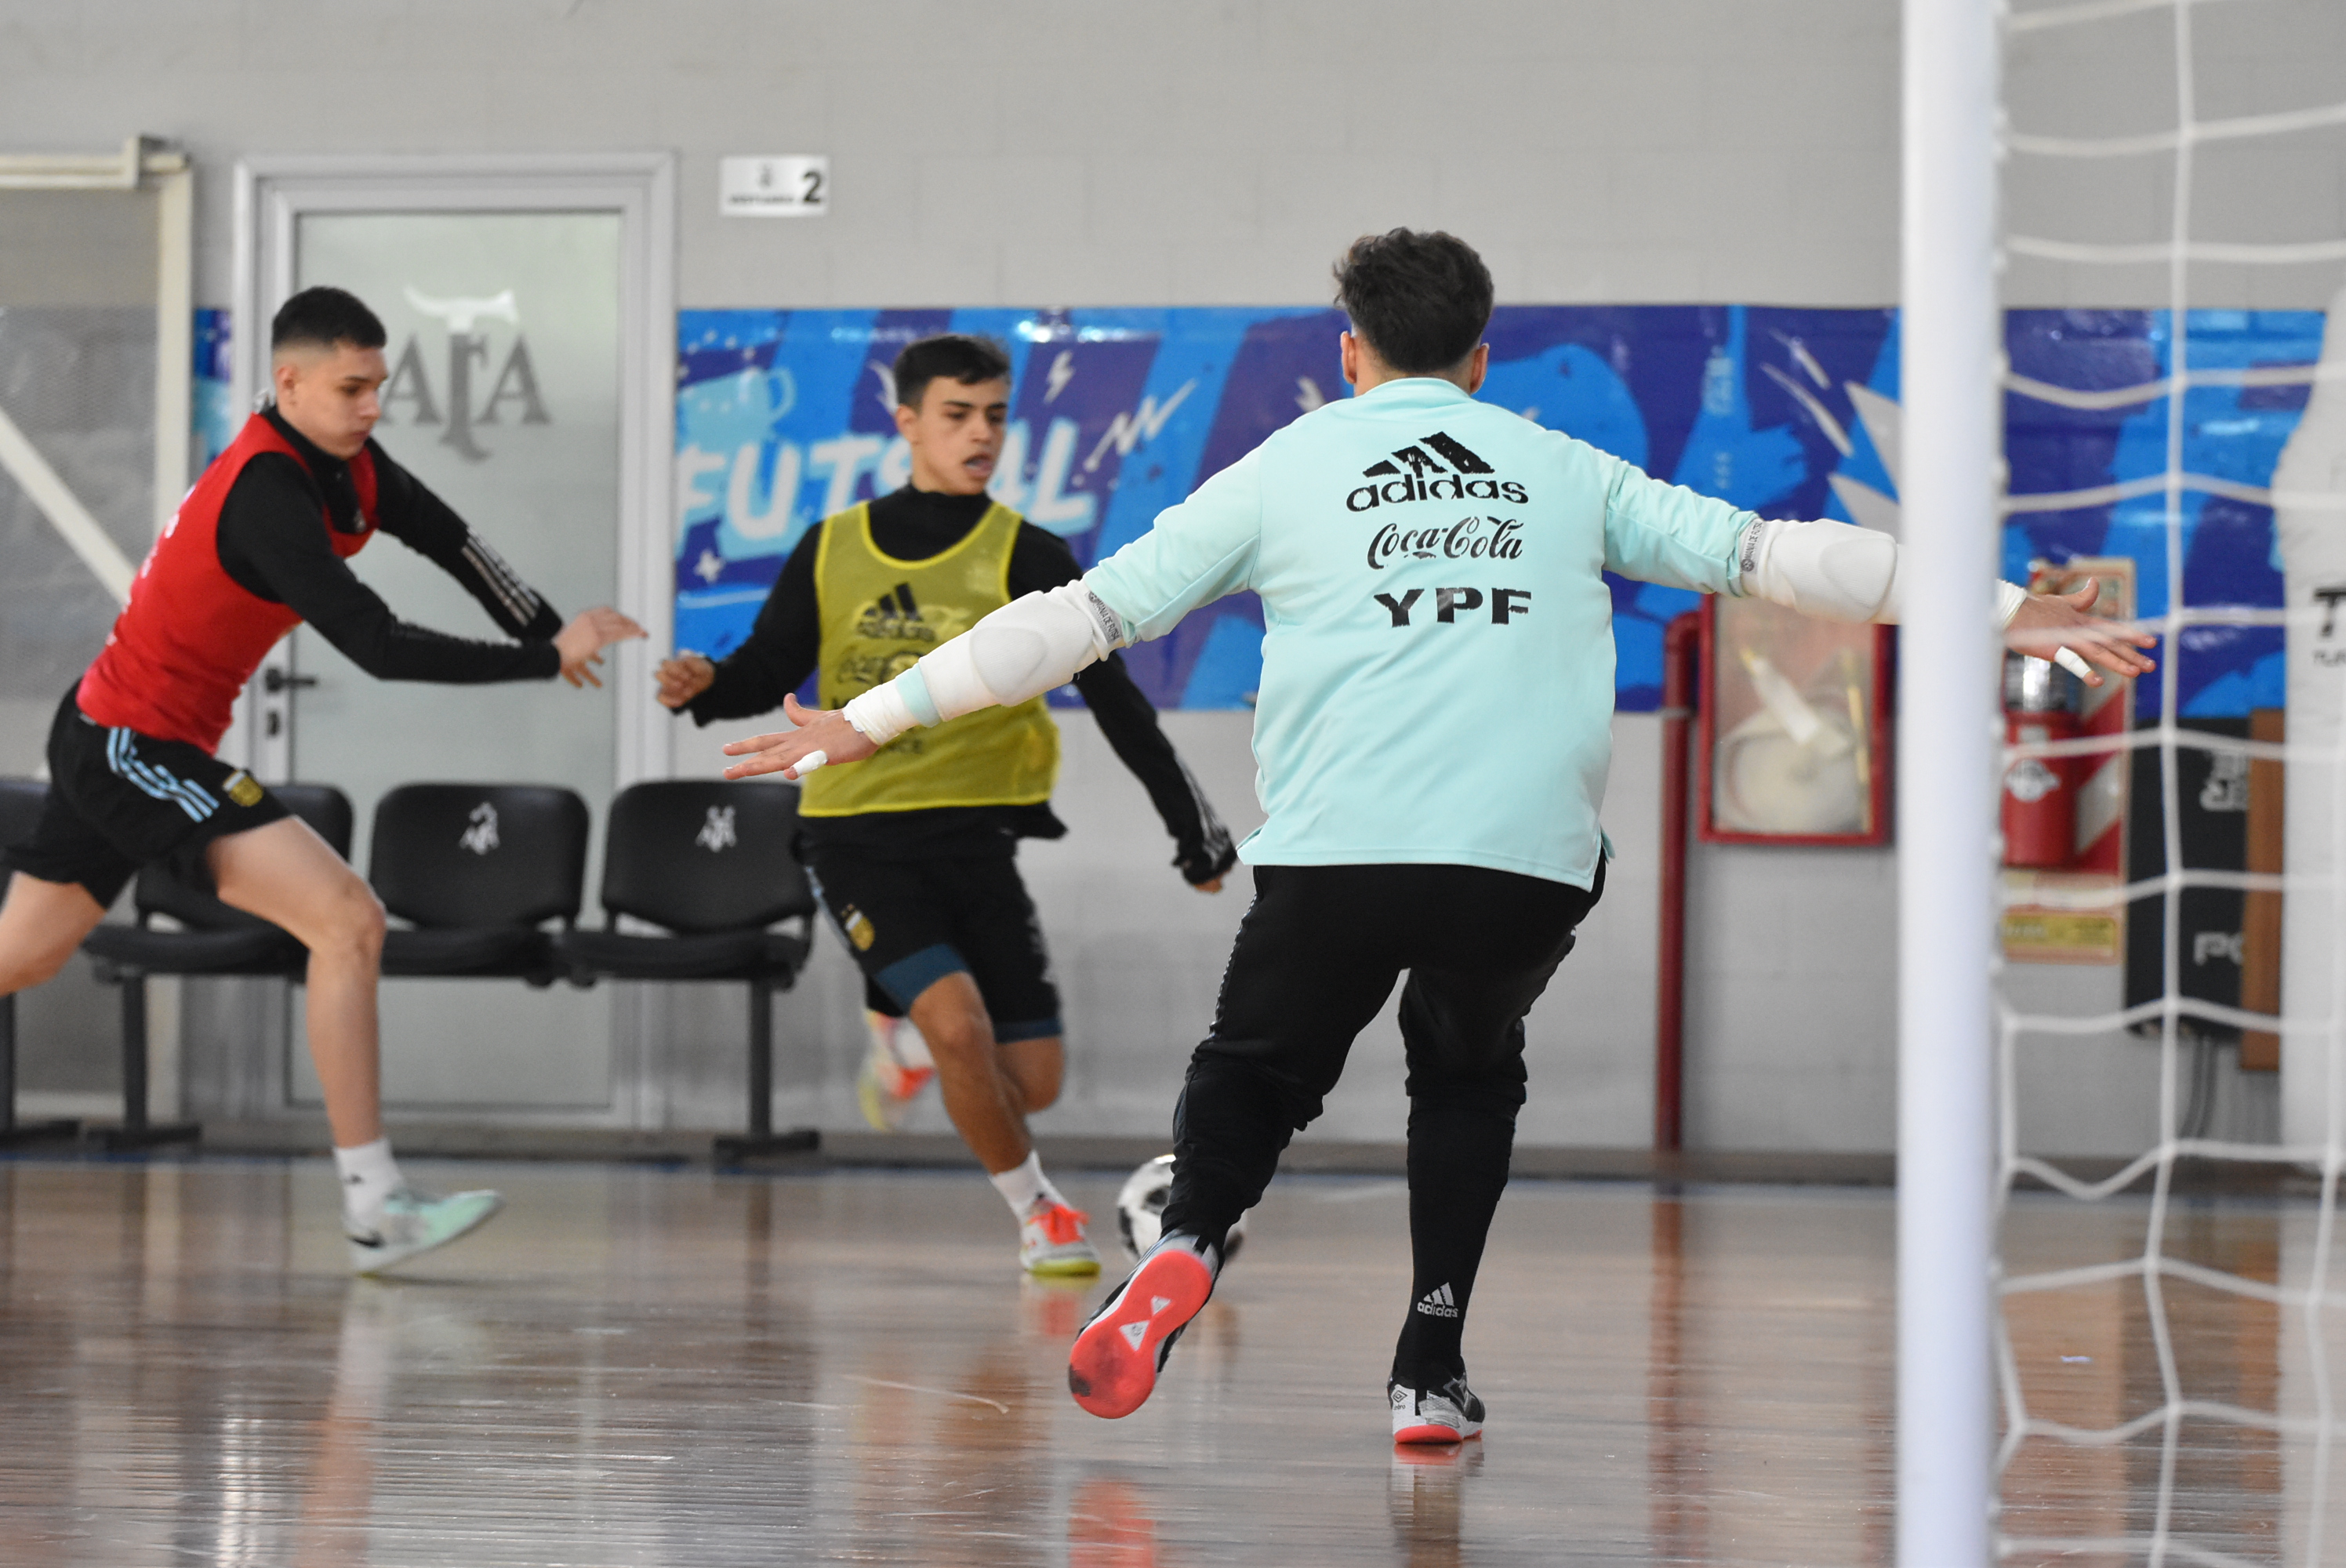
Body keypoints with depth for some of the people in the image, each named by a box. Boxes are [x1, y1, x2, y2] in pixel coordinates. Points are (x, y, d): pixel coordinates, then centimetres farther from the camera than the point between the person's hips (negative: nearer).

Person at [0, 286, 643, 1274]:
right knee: (347, 919, -18)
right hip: (132, 745, -10)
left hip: (107, 742, 10)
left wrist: (553, 635, -12)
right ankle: (374, 1210, -19)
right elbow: (379, 648, -30)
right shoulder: (268, 498, -25)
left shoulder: (348, 464, 2)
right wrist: (546, 660, -28)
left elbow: (451, 543, 4)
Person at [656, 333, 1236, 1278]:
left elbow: (1115, 702, 0)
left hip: (974, 835, 1)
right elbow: (770, 672, 12)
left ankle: (908, 1038, 31)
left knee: (1032, 1082, -3)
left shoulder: (1026, 558, -1)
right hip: (857, 835, -1)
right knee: (960, 1023, -21)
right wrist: (706, 687, -11)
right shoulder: (831, 551, 5)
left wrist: (1193, 828, -2)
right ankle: (1038, 1214, 4)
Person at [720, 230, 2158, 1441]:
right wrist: (2000, 612, 25)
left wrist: (878, 718, 18)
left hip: (1336, 856, -1)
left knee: (1257, 1072, 20)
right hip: (1530, 860, 1)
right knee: (1469, 1071, 28)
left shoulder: (1283, 473, 14)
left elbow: (1086, 613, 12)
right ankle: (1434, 1366, 15)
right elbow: (1768, 554, 18)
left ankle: (1187, 1242, -13)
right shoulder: (1566, 473, 18)